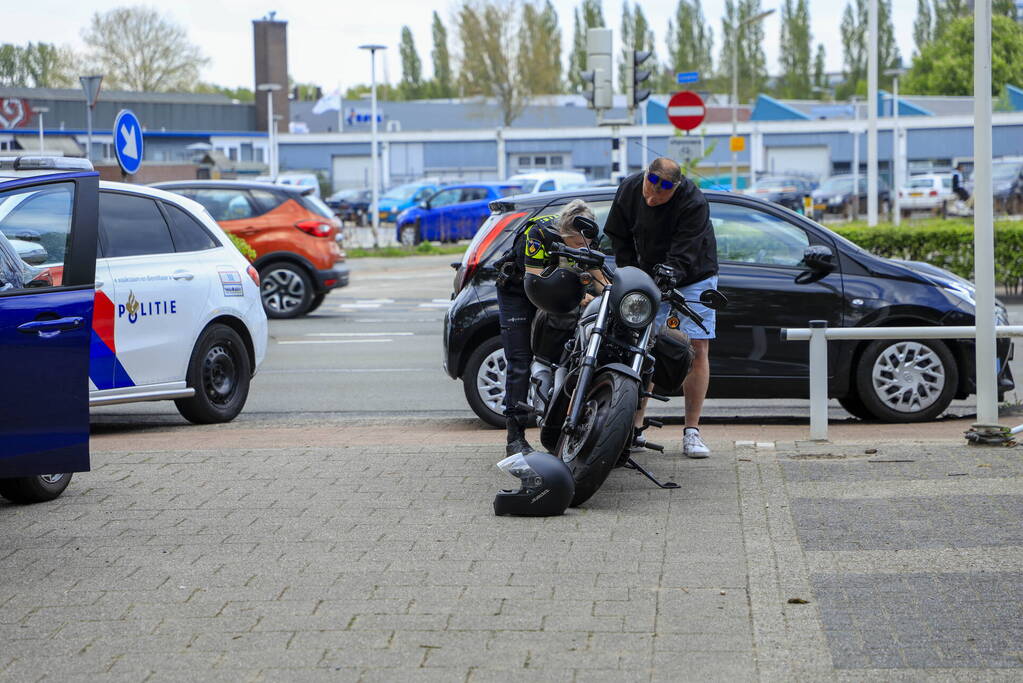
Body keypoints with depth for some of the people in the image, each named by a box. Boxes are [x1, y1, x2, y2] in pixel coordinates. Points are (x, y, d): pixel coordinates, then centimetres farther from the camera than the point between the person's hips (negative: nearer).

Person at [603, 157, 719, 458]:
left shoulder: (694, 203, -27)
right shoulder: (629, 189, -12)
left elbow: (682, 257, -31)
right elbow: (619, 236, 2)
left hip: (693, 276, -3)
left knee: (698, 349, -9)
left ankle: (691, 432, -5)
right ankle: (635, 427, -4)